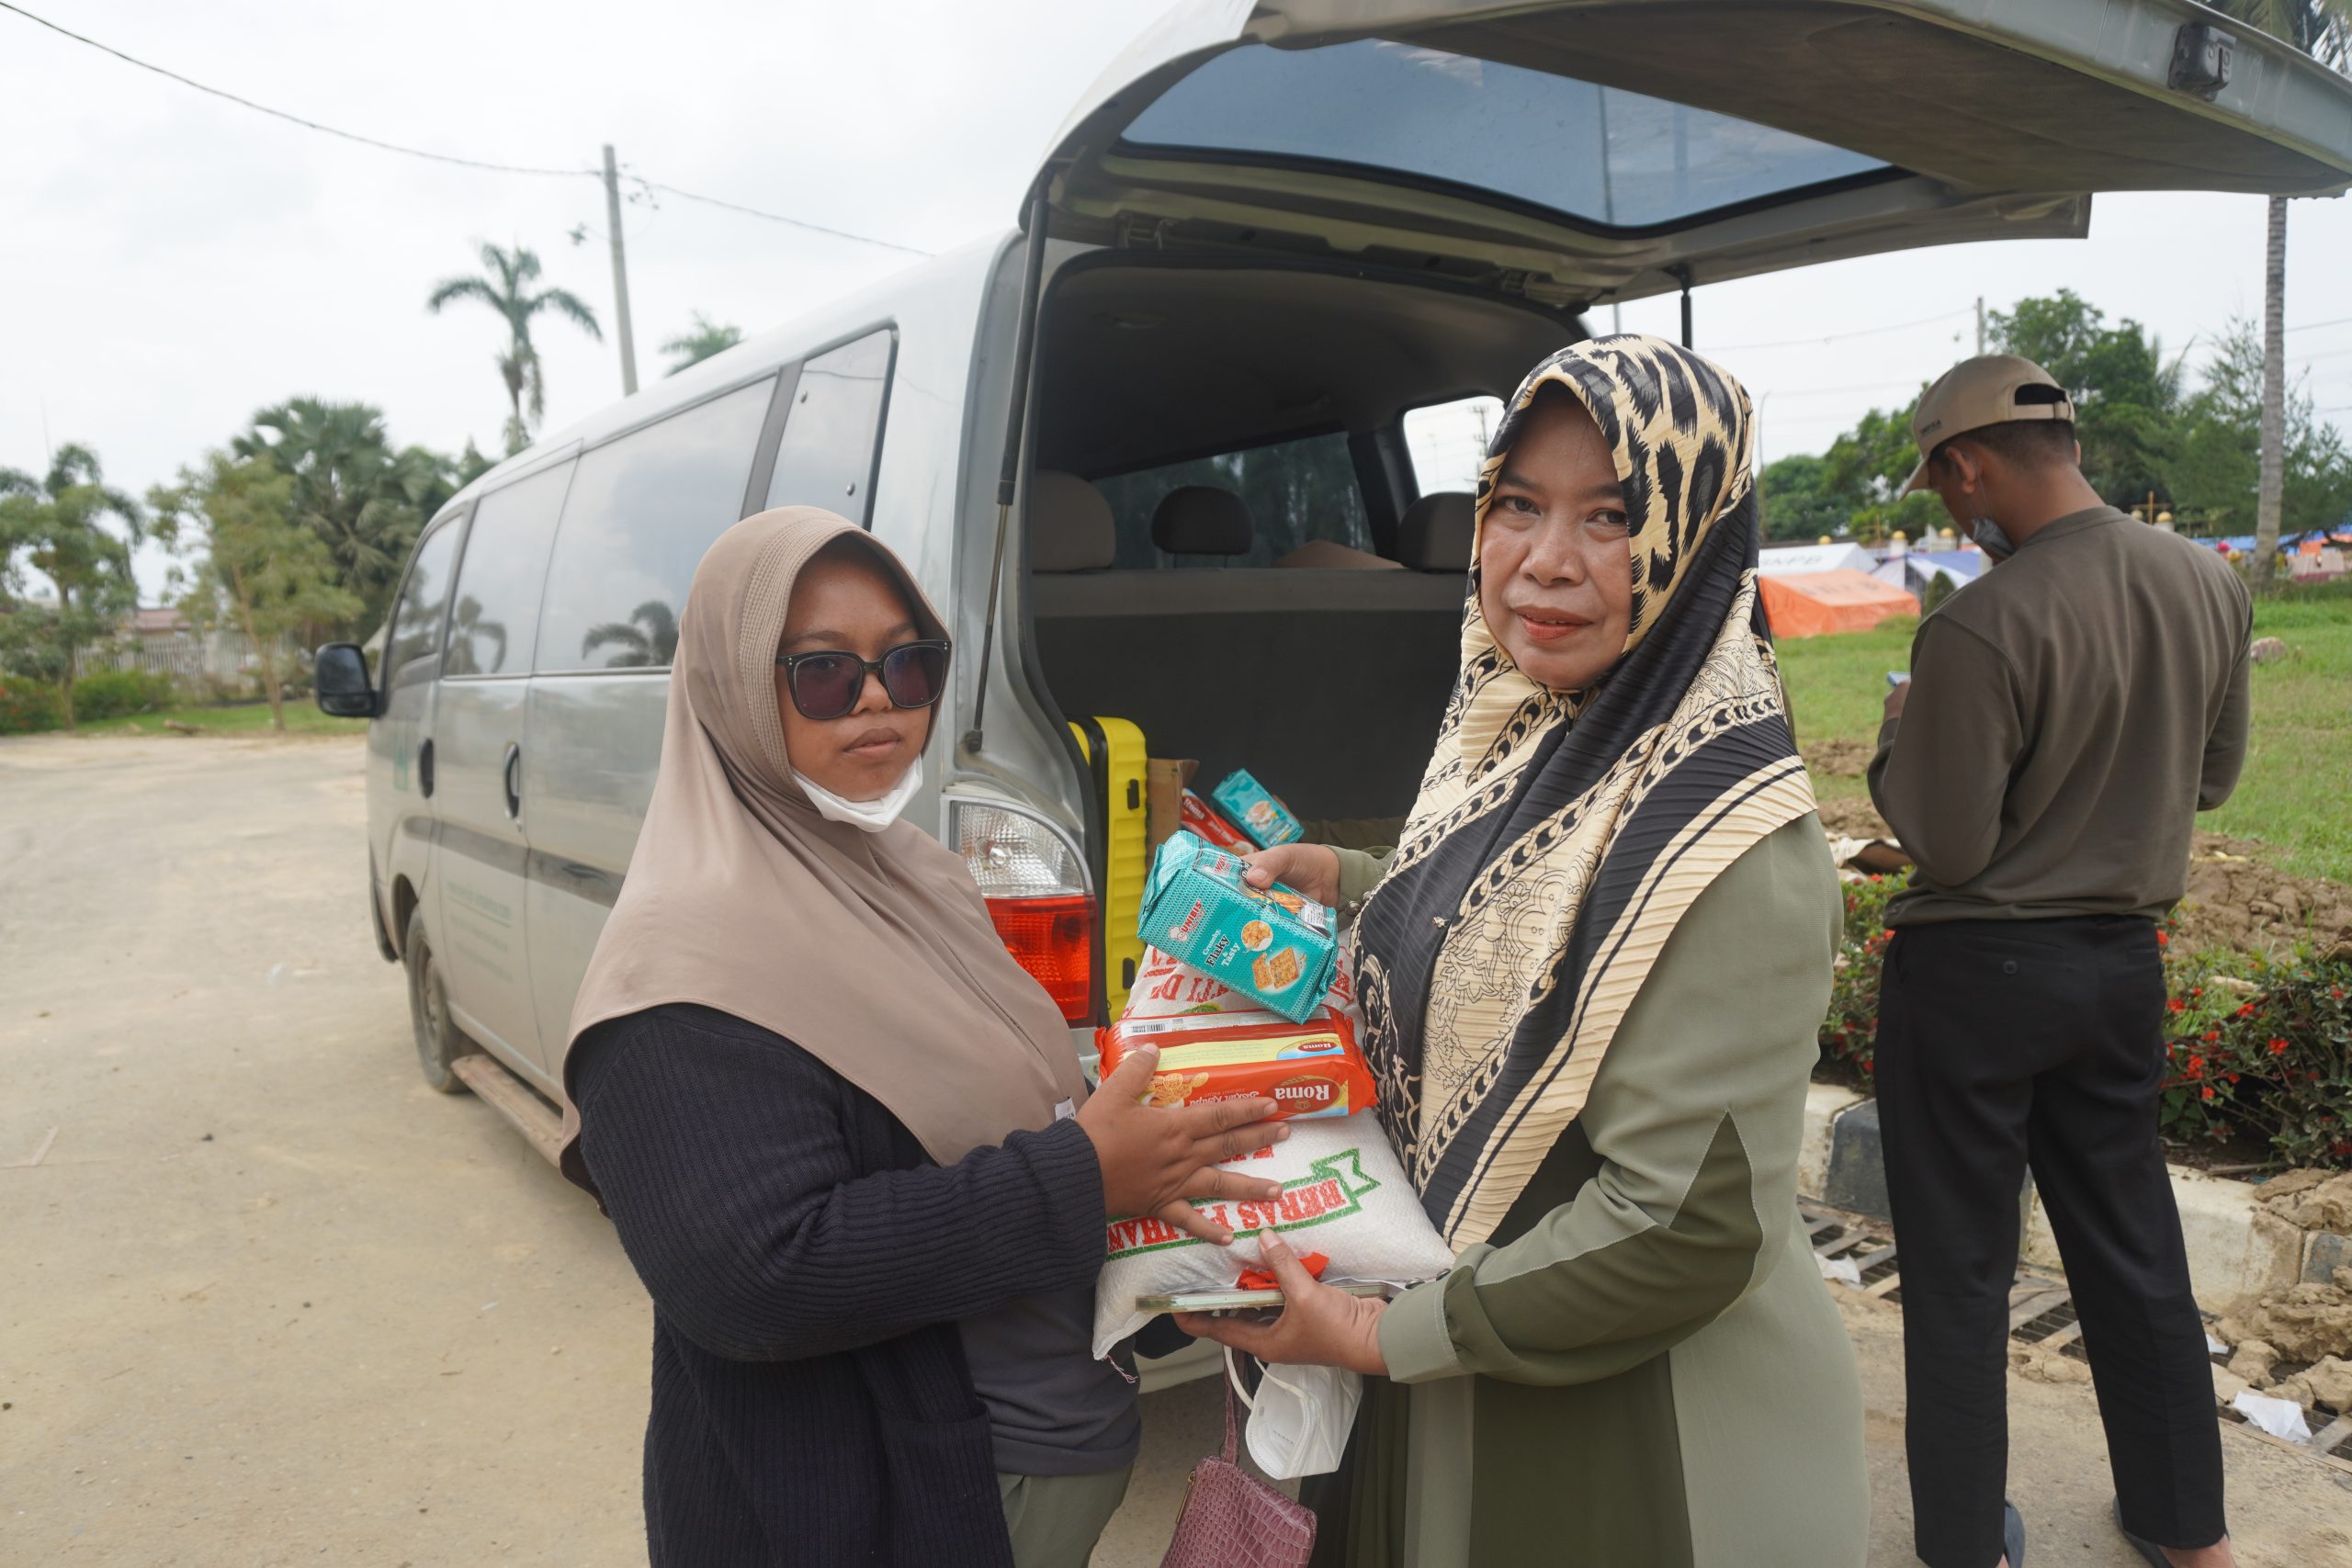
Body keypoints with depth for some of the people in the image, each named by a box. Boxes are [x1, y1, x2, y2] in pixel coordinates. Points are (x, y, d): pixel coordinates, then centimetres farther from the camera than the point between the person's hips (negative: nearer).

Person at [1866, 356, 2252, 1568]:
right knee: (2134, 1249, 21)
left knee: (1959, 1271, 9)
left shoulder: (1978, 629, -24)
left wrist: (1901, 738, -3)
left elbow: (1946, 848, -19)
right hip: (2124, 959, 7)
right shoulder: (2210, 585, -1)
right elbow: (2213, 777, 11)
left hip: (1974, 970, -6)